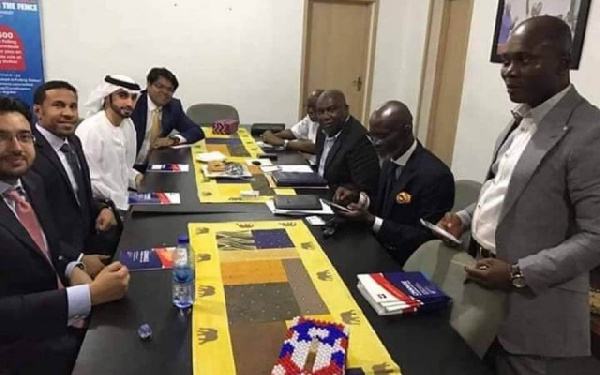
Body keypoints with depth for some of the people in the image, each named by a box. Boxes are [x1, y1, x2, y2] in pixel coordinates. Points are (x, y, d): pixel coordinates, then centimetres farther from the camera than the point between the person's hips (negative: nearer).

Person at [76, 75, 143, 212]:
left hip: (122, 199, 7)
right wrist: (124, 204, -16)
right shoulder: (90, 130, -18)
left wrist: (135, 177, -4)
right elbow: (89, 181, -19)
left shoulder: (129, 124, 3)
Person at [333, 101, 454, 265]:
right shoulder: (389, 161, 3)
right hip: (381, 251, 7)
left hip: (406, 264, -7)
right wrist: (359, 198, -5)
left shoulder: (435, 175, -23)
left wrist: (371, 220, -24)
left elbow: (427, 238, -21)